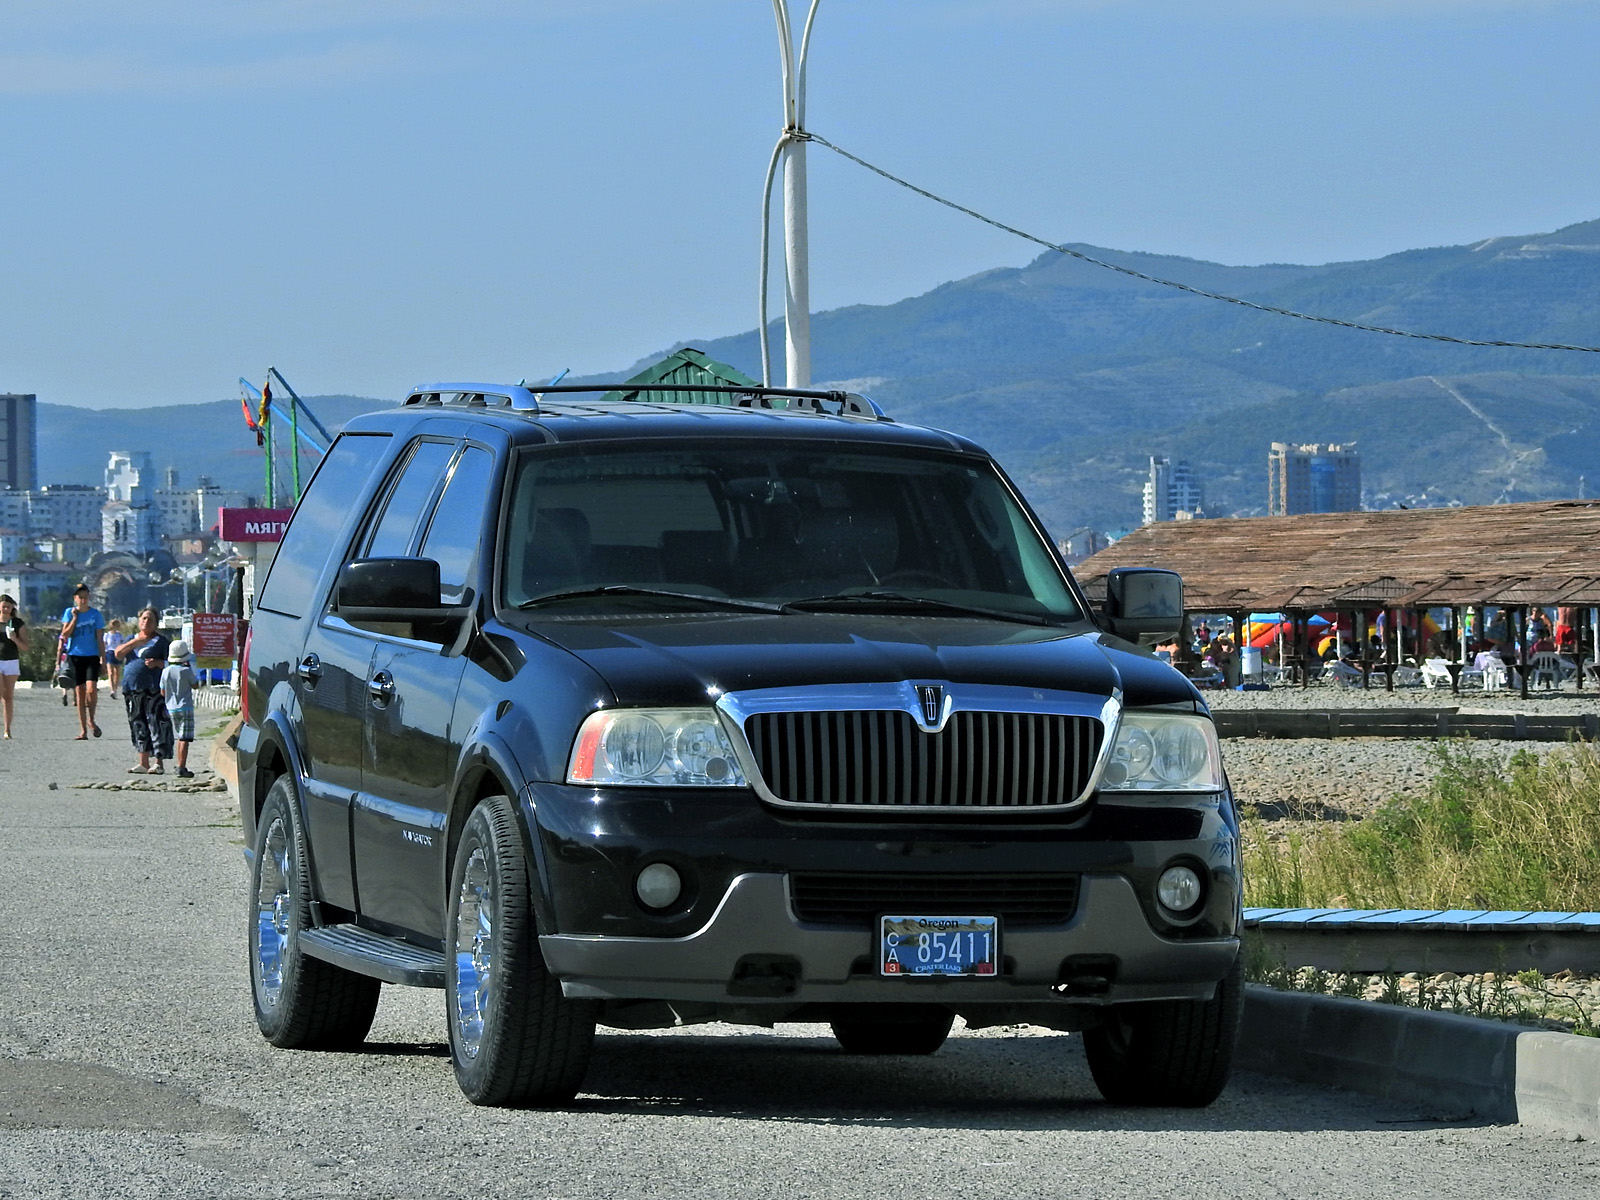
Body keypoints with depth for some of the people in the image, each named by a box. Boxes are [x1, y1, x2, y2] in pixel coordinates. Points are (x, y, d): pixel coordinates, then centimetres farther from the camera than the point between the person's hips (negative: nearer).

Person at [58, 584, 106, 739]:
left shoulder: (96, 614, 2)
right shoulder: (69, 613, 4)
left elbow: (99, 638, 4)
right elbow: (65, 635, -4)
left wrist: (102, 658, 0)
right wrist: (75, 618, -9)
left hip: (92, 656, -1)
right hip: (75, 656, 1)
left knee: (91, 689, -19)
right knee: (79, 692, 1)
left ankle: (91, 720, 5)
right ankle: (83, 730, 6)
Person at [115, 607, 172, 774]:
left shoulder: (160, 640, 4)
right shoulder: (131, 638, 18)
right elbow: (118, 653, 4)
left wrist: (157, 663, -18)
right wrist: (134, 642, -9)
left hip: (153, 689, -5)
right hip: (132, 688, 5)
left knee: (156, 725, -10)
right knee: (138, 726, 7)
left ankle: (158, 763, -10)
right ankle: (143, 763, 13)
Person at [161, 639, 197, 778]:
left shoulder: (166, 672, 1)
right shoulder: (186, 671, -12)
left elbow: (163, 693, 6)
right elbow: (195, 685, 3)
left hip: (171, 709, 5)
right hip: (185, 708, -5)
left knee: (178, 738, 18)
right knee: (184, 739, -7)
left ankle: (180, 764, 24)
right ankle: (182, 768, -14)